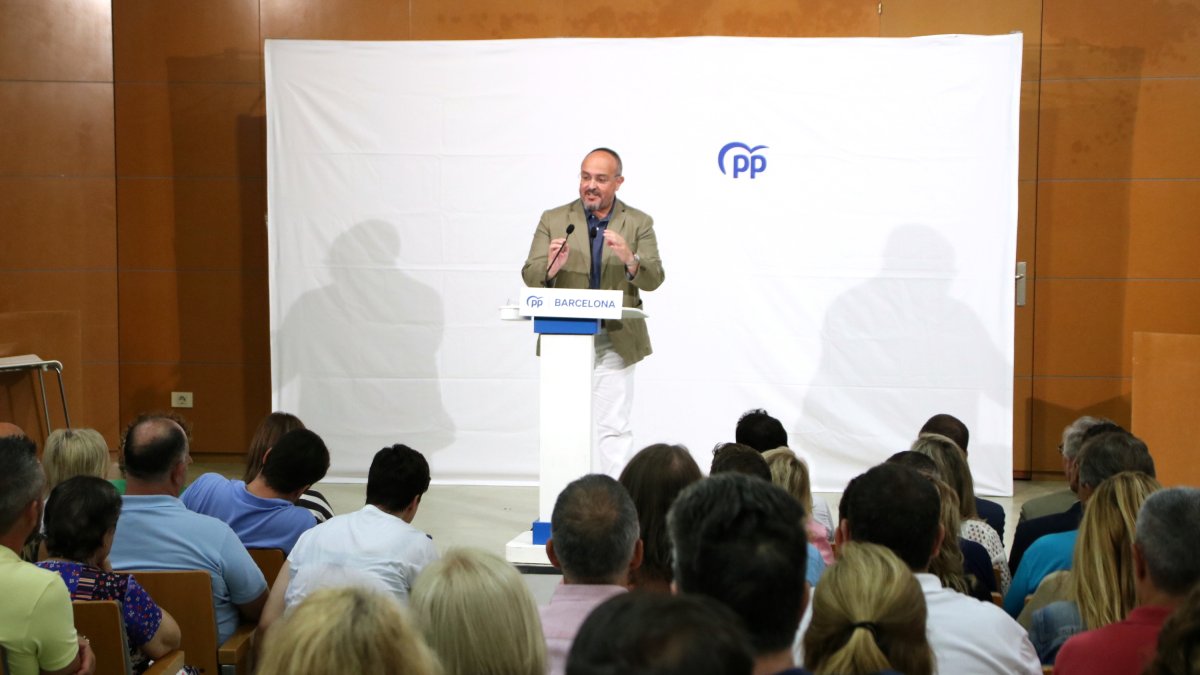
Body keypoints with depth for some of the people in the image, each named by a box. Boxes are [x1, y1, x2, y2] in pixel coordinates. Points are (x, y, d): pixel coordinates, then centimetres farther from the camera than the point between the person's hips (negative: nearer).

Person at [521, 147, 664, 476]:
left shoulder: (638, 223, 4)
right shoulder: (553, 220, 6)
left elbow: (653, 279, -6)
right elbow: (530, 277, 0)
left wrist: (629, 259, -27)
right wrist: (551, 266, -23)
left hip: (615, 341, -1)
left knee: (613, 428, -3)